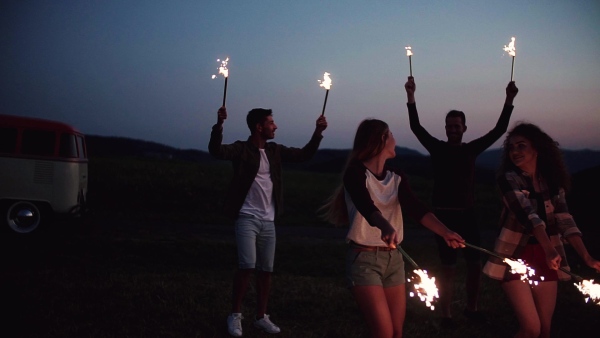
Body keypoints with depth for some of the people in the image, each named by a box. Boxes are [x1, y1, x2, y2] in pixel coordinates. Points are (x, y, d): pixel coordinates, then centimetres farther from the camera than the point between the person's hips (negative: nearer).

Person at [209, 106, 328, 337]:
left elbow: (303, 155, 15)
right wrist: (219, 123, -37)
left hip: (268, 221, 6)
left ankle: (261, 317, 18)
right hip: (247, 219, -6)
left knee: (266, 270, 7)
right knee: (247, 266, -16)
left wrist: (318, 132, 3)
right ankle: (235, 316, -1)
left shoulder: (275, 151, 10)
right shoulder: (242, 149, -7)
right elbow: (216, 150, -23)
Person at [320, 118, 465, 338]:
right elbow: (366, 206, -32)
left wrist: (445, 232, -27)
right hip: (364, 259, -6)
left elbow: (416, 209, -10)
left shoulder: (396, 177, 6)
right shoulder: (356, 173, -13)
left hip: (393, 258, 6)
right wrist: (386, 228, -52)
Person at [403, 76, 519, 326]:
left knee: (475, 264, 5)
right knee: (449, 268, -2)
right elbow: (416, 127, -12)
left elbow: (499, 130, 1)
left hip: (467, 214, 3)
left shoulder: (472, 149, 6)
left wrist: (509, 100, -7)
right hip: (444, 215, -3)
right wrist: (411, 96, -22)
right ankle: (446, 315, 7)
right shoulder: (437, 148, -1)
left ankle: (471, 308, 24)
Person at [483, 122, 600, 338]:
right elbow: (527, 214, -26)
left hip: (544, 257, 5)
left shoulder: (552, 182, 4)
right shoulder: (508, 179, -11)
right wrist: (549, 249, -40)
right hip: (516, 257, -4)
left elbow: (564, 221, -3)